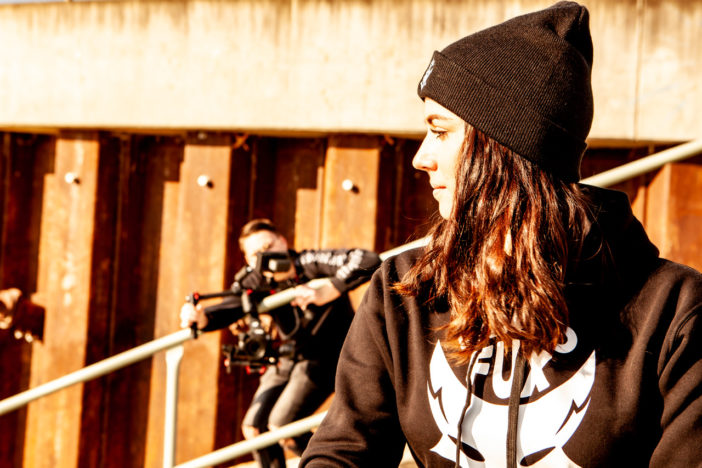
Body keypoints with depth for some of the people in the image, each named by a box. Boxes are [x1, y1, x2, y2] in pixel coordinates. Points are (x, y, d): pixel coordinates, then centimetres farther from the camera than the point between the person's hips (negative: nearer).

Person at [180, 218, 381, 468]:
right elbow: (230, 307, -24)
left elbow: (369, 261, -36)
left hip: (326, 356, -6)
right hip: (289, 357, 7)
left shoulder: (310, 263, -23)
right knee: (254, 428, 0)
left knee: (282, 426, -17)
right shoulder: (258, 281, -8)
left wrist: (324, 293, -42)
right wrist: (200, 318, -47)